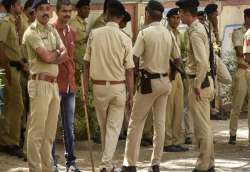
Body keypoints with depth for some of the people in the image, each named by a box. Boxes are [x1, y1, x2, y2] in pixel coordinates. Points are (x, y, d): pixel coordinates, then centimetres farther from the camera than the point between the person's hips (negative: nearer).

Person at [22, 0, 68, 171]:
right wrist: (58, 53, 1)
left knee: (50, 131, 11)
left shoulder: (52, 30, 16)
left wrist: (51, 56, -12)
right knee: (37, 130, -6)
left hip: (54, 84, 8)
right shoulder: (31, 33, -8)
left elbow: (65, 54, 6)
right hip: (40, 84, -8)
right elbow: (47, 57, -18)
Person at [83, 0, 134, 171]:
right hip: (118, 87, -2)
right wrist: (131, 96, 2)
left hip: (99, 86, 2)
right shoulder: (125, 39, -8)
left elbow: (86, 64, -2)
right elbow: (129, 71, -6)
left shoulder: (94, 34, -5)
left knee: (104, 127, 17)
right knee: (114, 127, 4)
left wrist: (85, 90, 5)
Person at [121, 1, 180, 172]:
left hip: (149, 82, -5)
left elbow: (135, 58, -16)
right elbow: (177, 58, 6)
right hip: (165, 81, 5)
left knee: (136, 122, 2)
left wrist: (137, 72, 2)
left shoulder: (145, 33, -13)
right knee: (160, 123, 10)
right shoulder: (168, 34, 3)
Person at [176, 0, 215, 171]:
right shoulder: (200, 28, 11)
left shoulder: (195, 33, -18)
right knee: (205, 125, 16)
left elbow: (203, 63, -27)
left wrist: (197, 85, -19)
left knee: (202, 126, -2)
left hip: (198, 81, -10)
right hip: (204, 80, 10)